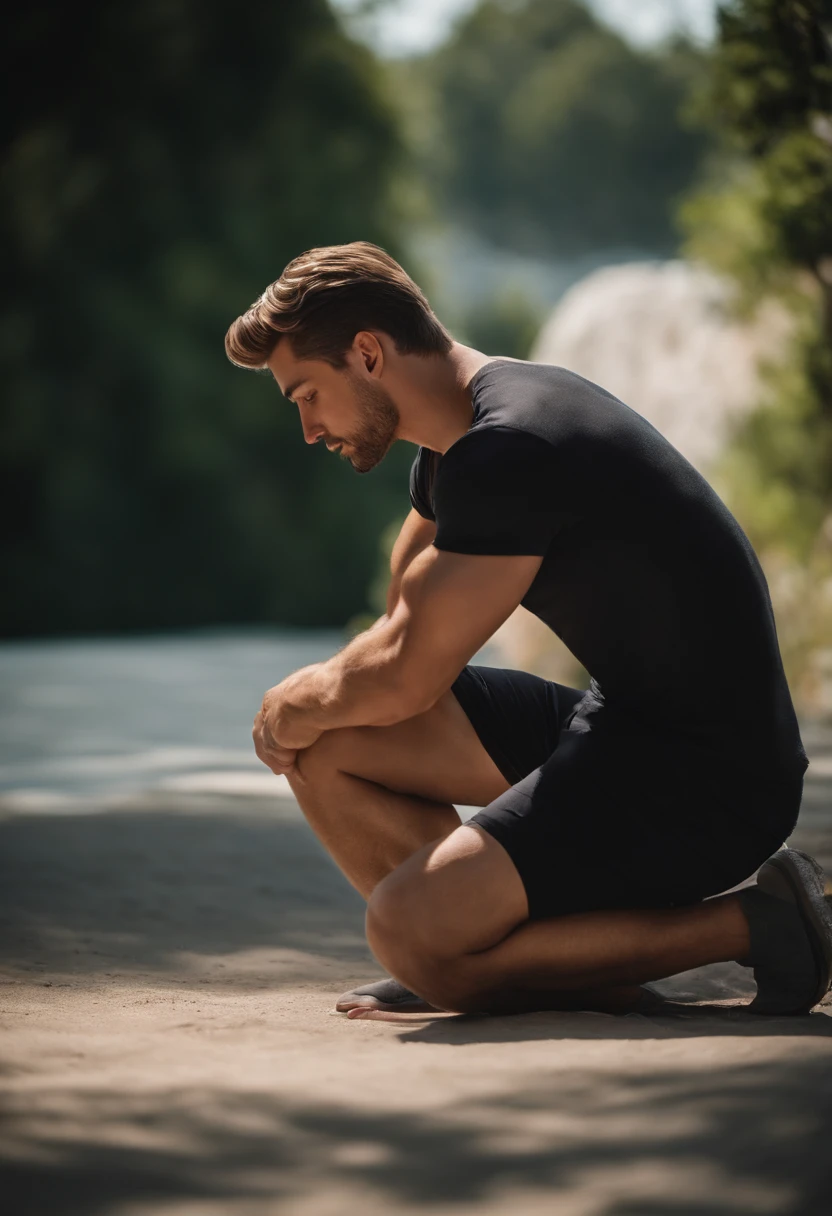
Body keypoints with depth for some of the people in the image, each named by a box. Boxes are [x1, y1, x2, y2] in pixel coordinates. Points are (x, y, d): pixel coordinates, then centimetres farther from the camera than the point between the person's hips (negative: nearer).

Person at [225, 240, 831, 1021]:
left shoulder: (509, 452, -22)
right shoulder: (460, 443, 11)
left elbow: (407, 681, -18)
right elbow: (401, 633, 24)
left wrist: (296, 706, 2)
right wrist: (305, 702, 5)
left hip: (708, 781, -10)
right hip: (622, 725, 10)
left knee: (407, 935, -22)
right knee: (321, 743, 6)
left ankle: (755, 926, -9)